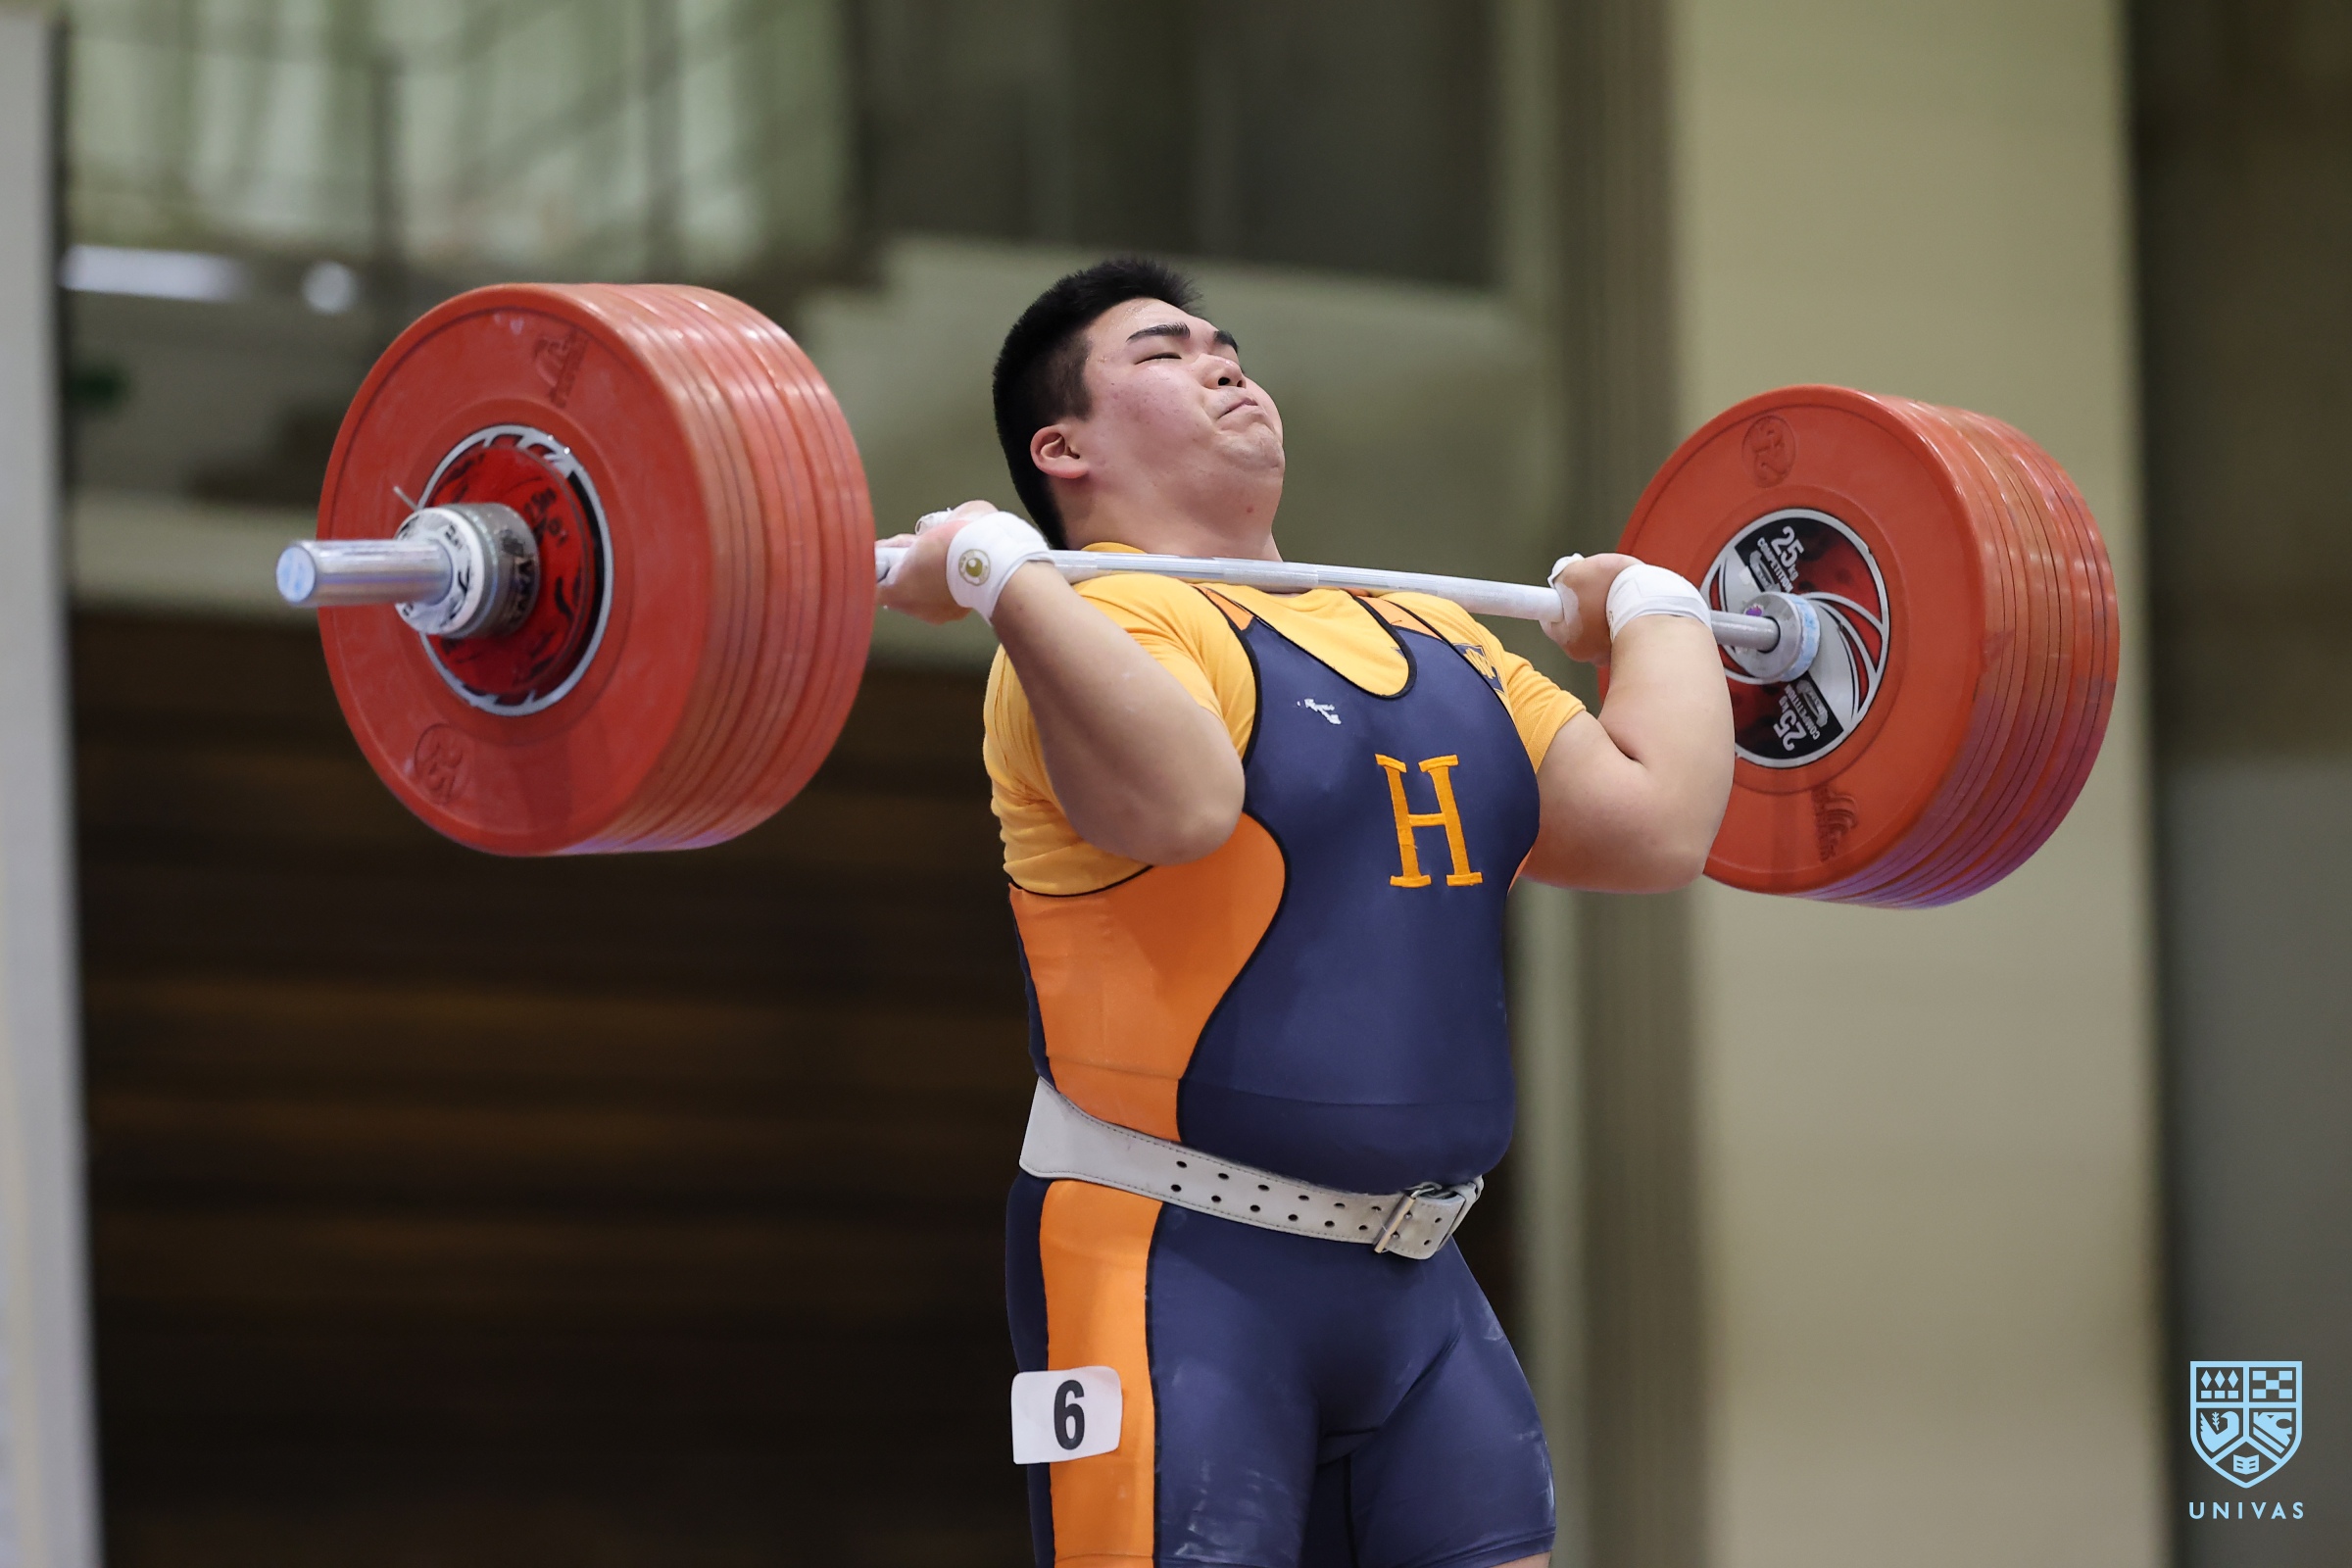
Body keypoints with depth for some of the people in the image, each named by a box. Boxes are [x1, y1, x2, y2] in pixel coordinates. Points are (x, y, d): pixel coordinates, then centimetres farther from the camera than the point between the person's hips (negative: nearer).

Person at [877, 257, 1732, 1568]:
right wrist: (1000, 572, -26)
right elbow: (1178, 799, -31)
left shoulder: (1431, 640, 16)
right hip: (1178, 1268, -7)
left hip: (1412, 1282, 8)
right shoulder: (1091, 625, -9)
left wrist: (1656, 611, 22)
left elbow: (1657, 824, 9)